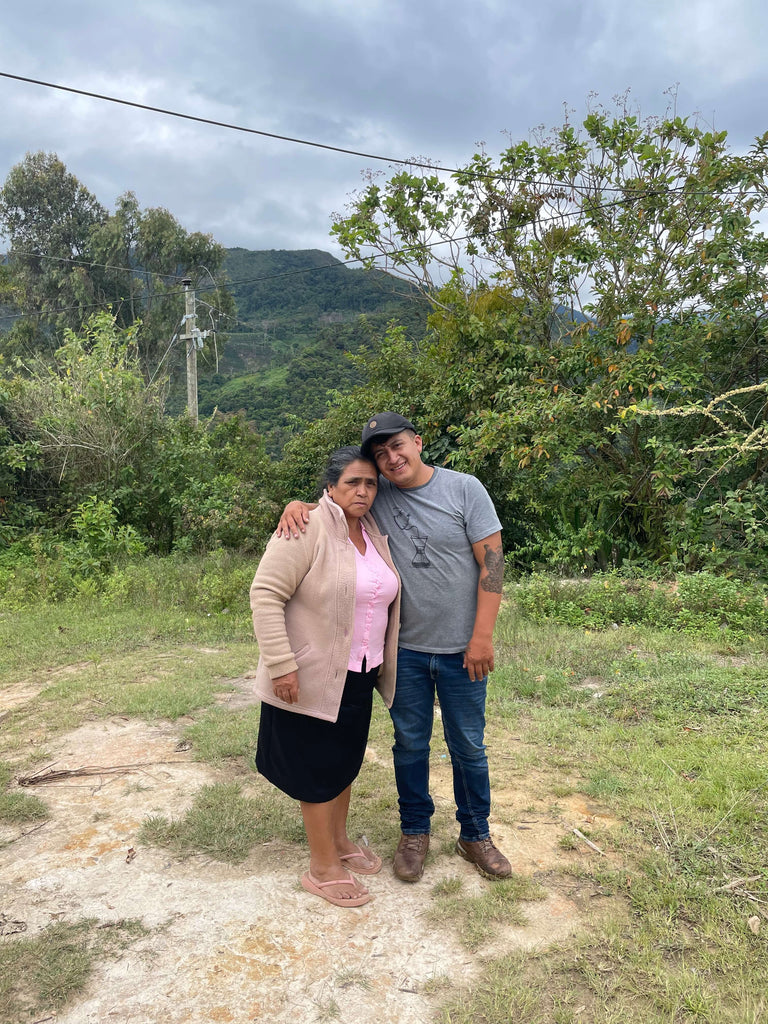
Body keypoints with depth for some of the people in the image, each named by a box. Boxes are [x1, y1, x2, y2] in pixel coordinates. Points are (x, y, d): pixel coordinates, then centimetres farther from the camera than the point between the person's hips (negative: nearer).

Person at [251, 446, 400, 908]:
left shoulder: (375, 534, 6)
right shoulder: (307, 529, -18)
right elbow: (265, 594, -21)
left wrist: (384, 664, 16)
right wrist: (281, 665, -24)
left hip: (358, 676, 7)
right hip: (313, 677, -7)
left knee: (346, 761, 20)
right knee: (319, 769, 6)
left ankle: (339, 841, 40)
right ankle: (323, 867, 22)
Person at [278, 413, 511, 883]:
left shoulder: (464, 489, -8)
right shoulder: (376, 496, -1)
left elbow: (492, 562, -10)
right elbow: (331, 505, 10)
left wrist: (482, 637, -14)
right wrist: (297, 505, -15)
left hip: (461, 649, -2)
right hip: (405, 649, 2)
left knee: (468, 747, 13)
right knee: (410, 744, 15)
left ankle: (475, 835, 33)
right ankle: (415, 832, 36)